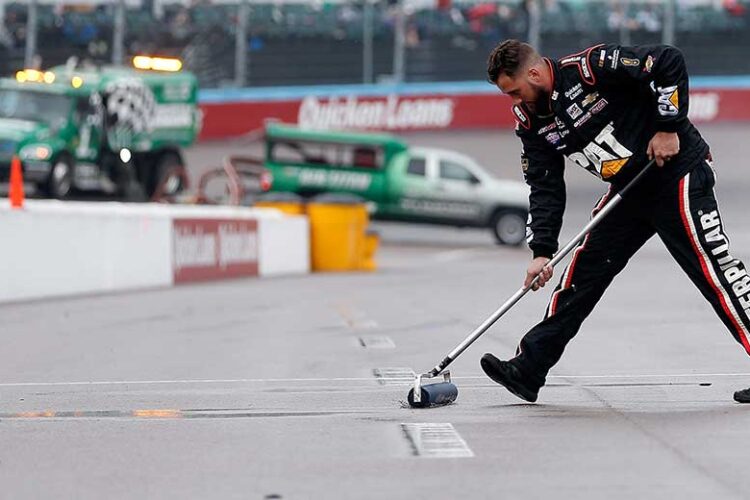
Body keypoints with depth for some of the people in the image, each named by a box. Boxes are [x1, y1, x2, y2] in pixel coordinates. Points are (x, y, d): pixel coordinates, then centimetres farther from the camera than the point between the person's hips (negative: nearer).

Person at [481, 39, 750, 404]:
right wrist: (541, 251, -6)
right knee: (583, 271, 5)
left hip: (678, 172, -7)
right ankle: (528, 369, 7)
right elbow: (545, 187, 3)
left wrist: (668, 126, -19)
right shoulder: (530, 118, 1)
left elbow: (669, 63, -21)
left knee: (713, 269, -11)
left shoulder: (590, 68, -22)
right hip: (629, 189, 7)